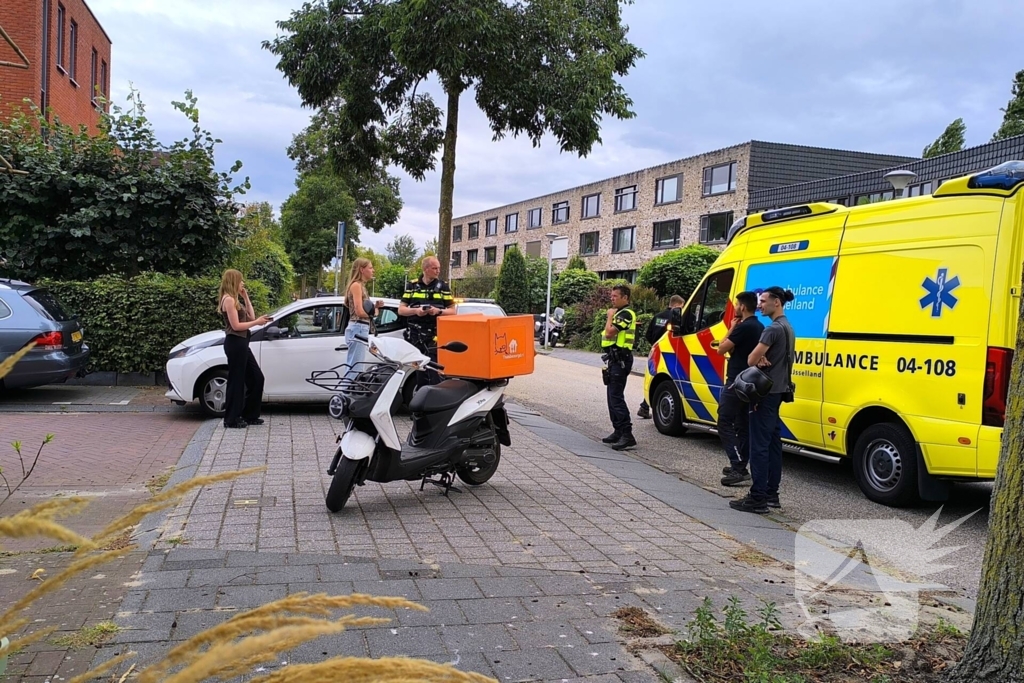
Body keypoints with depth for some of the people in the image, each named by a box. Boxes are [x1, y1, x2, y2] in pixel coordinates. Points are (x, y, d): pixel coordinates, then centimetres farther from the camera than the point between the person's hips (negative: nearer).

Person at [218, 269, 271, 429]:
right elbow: (236, 326, -18)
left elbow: (250, 317, 13)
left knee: (256, 377, 13)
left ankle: (250, 415, 20)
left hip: (241, 343, 10)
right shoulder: (228, 299, -12)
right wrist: (257, 322, -11)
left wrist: (246, 297, 12)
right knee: (236, 381, -4)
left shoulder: (235, 300, 18)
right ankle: (231, 420, 5)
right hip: (235, 343, -10)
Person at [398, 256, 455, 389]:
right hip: (416, 334, 2)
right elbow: (401, 310, 9)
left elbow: (452, 311, 7)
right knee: (419, 371, 8)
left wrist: (439, 311, -13)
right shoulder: (412, 285, 10)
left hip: (436, 334, -2)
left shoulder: (443, 286, 7)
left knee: (435, 371, -12)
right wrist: (415, 310, -11)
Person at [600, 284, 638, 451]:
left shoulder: (626, 314, -13)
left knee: (616, 397, -15)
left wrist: (610, 316, -9)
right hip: (614, 359, 11)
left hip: (620, 360, -11)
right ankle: (618, 431, 21)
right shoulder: (619, 313, 20)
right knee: (613, 396, 14)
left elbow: (610, 332, -22)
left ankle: (627, 435, -18)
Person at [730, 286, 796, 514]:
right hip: (777, 390, 11)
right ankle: (771, 493, 19)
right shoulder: (787, 327, 16)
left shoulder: (774, 329, -17)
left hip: (766, 392, -11)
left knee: (760, 445, -9)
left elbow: (751, 360, -19)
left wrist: (759, 358, 2)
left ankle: (758, 498, -8)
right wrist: (762, 358, -8)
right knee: (772, 442, 13)